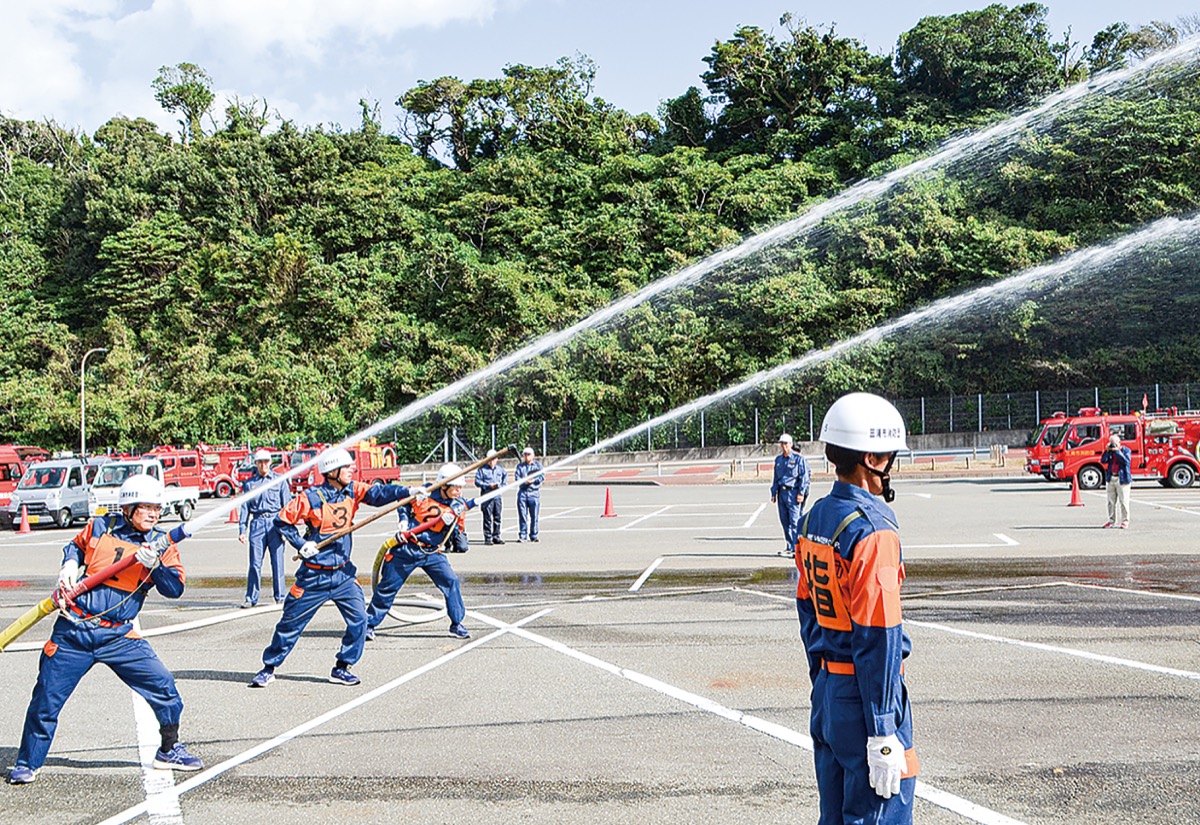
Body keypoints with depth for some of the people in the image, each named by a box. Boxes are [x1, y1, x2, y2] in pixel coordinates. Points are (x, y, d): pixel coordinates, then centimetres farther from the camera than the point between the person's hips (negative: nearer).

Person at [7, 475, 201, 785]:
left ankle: (169, 750, 13)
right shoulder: (100, 527, 2)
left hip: (118, 637, 0)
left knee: (163, 684, -7)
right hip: (74, 630, 0)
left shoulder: (161, 544, 0)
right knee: (46, 697, 4)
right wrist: (69, 566, 6)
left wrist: (154, 563, -23)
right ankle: (27, 764, 26)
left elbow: (175, 589, -10)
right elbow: (75, 546, 24)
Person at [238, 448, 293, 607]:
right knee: (255, 563, -1)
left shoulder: (280, 480, 9)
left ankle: (280, 596, 6)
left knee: (277, 561, -3)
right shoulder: (249, 484, 13)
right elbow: (245, 508, 12)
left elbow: (287, 505, 6)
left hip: (275, 522, -1)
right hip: (257, 523, 1)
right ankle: (251, 598, 6)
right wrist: (242, 530, 4)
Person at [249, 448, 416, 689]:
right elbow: (282, 521, -5)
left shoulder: (352, 490, -1)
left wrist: (407, 492, -33)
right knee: (291, 623, 5)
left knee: (359, 619, -6)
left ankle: (341, 669, 10)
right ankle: (268, 668, 23)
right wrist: (300, 544, -13)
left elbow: (378, 493, -18)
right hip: (314, 576, -4)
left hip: (343, 573, 4)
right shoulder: (311, 497, -13)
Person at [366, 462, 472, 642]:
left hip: (433, 553, 2)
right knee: (388, 585, 5)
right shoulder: (424, 494, -8)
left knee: (451, 582, -13)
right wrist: (403, 521, -5)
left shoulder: (458, 507, -2)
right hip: (406, 548, -2)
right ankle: (369, 624, 22)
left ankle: (457, 624, 2)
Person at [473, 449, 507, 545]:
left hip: (497, 497, 5)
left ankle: (496, 537, 14)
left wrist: (503, 485, 18)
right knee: (487, 518, -5)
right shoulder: (482, 469, -1)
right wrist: (489, 485, -14)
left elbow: (506, 475, 33)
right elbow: (477, 482, -6)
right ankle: (488, 538, -1)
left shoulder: (500, 469, 13)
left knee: (497, 517, 7)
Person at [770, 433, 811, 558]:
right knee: (785, 521, 9)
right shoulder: (778, 459, 16)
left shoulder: (798, 458, -3)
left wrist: (801, 493, -11)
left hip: (793, 493, -6)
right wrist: (773, 493, 17)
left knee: (795, 522, -9)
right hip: (782, 492, 7)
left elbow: (804, 477, -5)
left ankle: (796, 549, -9)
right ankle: (789, 547, 18)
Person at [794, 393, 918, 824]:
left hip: (827, 691, 8)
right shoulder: (873, 530, -20)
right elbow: (878, 637, -21)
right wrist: (883, 734, -18)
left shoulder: (814, 518, 7)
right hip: (862, 694, -8)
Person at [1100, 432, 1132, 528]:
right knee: (1111, 501, 8)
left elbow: (1126, 460, -17)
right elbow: (1103, 461, 2)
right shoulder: (1109, 451, 13)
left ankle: (1125, 520, 2)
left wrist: (1117, 451, -15)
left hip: (1122, 479, -5)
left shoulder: (1126, 450, 0)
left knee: (1123, 501, -5)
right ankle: (1112, 520, 15)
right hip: (1111, 479, 5)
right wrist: (1107, 451, -6)